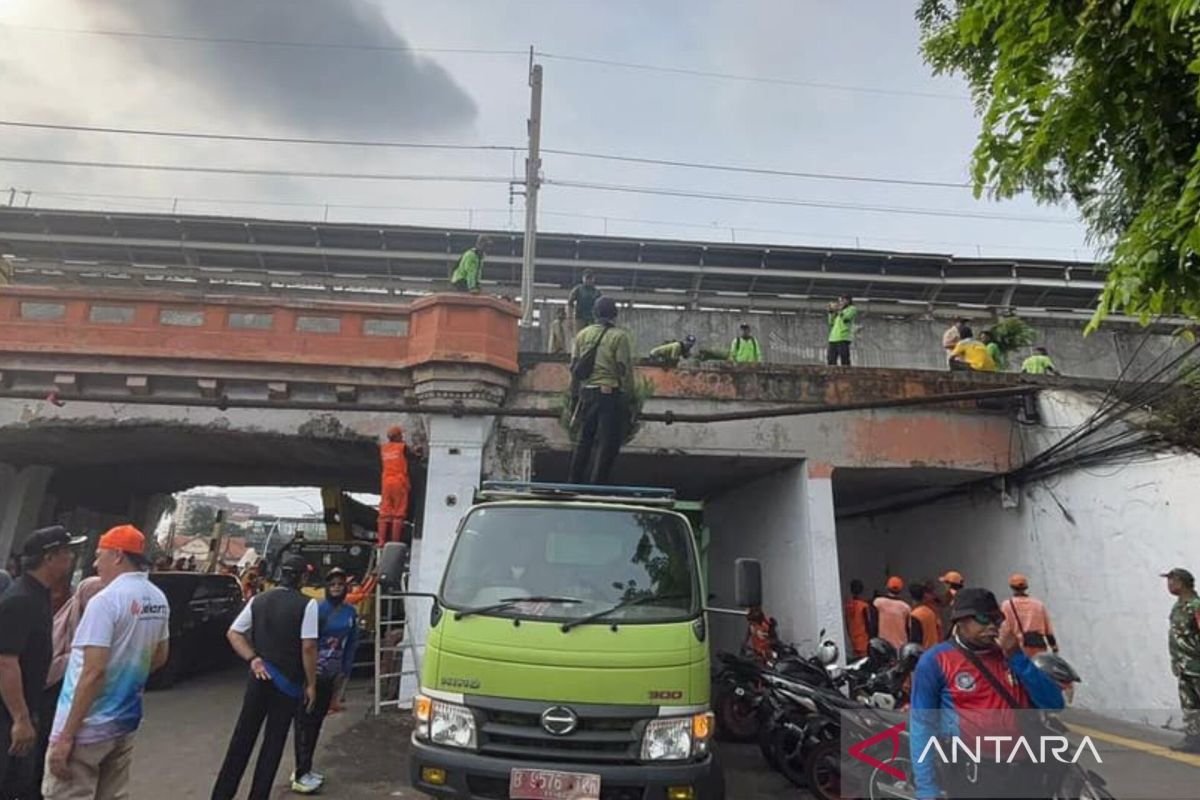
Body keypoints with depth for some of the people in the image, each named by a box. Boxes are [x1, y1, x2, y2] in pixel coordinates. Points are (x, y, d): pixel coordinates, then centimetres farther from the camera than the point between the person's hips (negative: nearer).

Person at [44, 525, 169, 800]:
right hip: (125, 722, 7)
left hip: (88, 728, -7)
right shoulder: (159, 599, 5)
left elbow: (93, 672, -22)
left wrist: (66, 736, -17)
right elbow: (160, 657, 15)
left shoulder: (105, 600, -18)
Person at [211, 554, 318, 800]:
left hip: (259, 678, 4)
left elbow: (233, 634, 3)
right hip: (289, 682, -4)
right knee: (273, 742, 8)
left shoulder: (258, 600, 2)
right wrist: (311, 684, -8)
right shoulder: (307, 604, -15)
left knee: (242, 736, 16)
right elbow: (308, 647, -16)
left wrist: (253, 659, -2)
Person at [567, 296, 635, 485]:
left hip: (587, 392, 6)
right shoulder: (620, 336, -7)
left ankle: (575, 482, 22)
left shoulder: (583, 334, 9)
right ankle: (597, 484, 3)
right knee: (607, 443, 2)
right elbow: (624, 368, -10)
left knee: (585, 439, 17)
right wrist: (629, 396, 2)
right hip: (611, 393, -6)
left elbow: (573, 365, 12)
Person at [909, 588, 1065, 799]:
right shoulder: (935, 661, -7)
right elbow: (922, 725, -8)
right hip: (972, 776, -4)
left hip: (1026, 774, 5)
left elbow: (1054, 704, 1)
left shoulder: (1011, 655, 9)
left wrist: (1017, 658, -10)